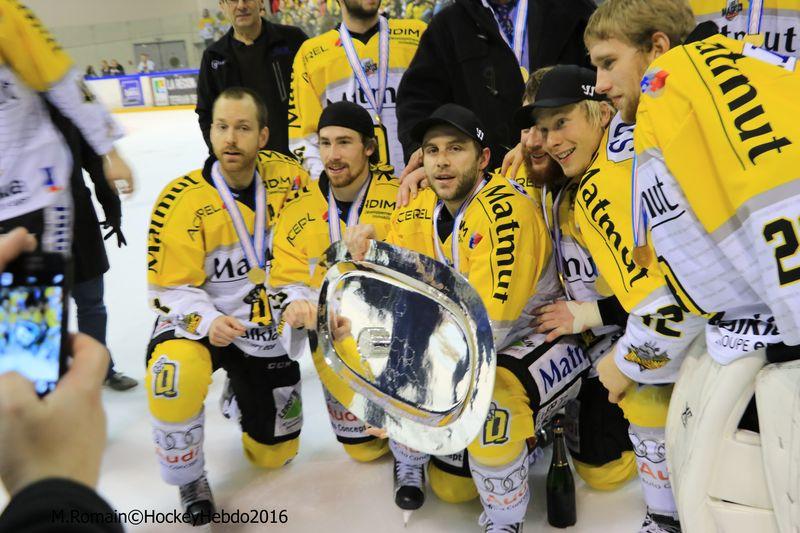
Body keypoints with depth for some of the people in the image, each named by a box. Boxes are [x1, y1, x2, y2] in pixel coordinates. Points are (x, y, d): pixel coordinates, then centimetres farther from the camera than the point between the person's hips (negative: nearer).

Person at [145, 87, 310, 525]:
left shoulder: (288, 177, -12)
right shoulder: (181, 202, -20)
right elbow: (171, 288, -14)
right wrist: (208, 321, -32)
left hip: (267, 327, 3)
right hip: (198, 320, -2)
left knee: (275, 451, 10)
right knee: (175, 375, -38)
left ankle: (241, 389, 44)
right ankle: (189, 480, -8)